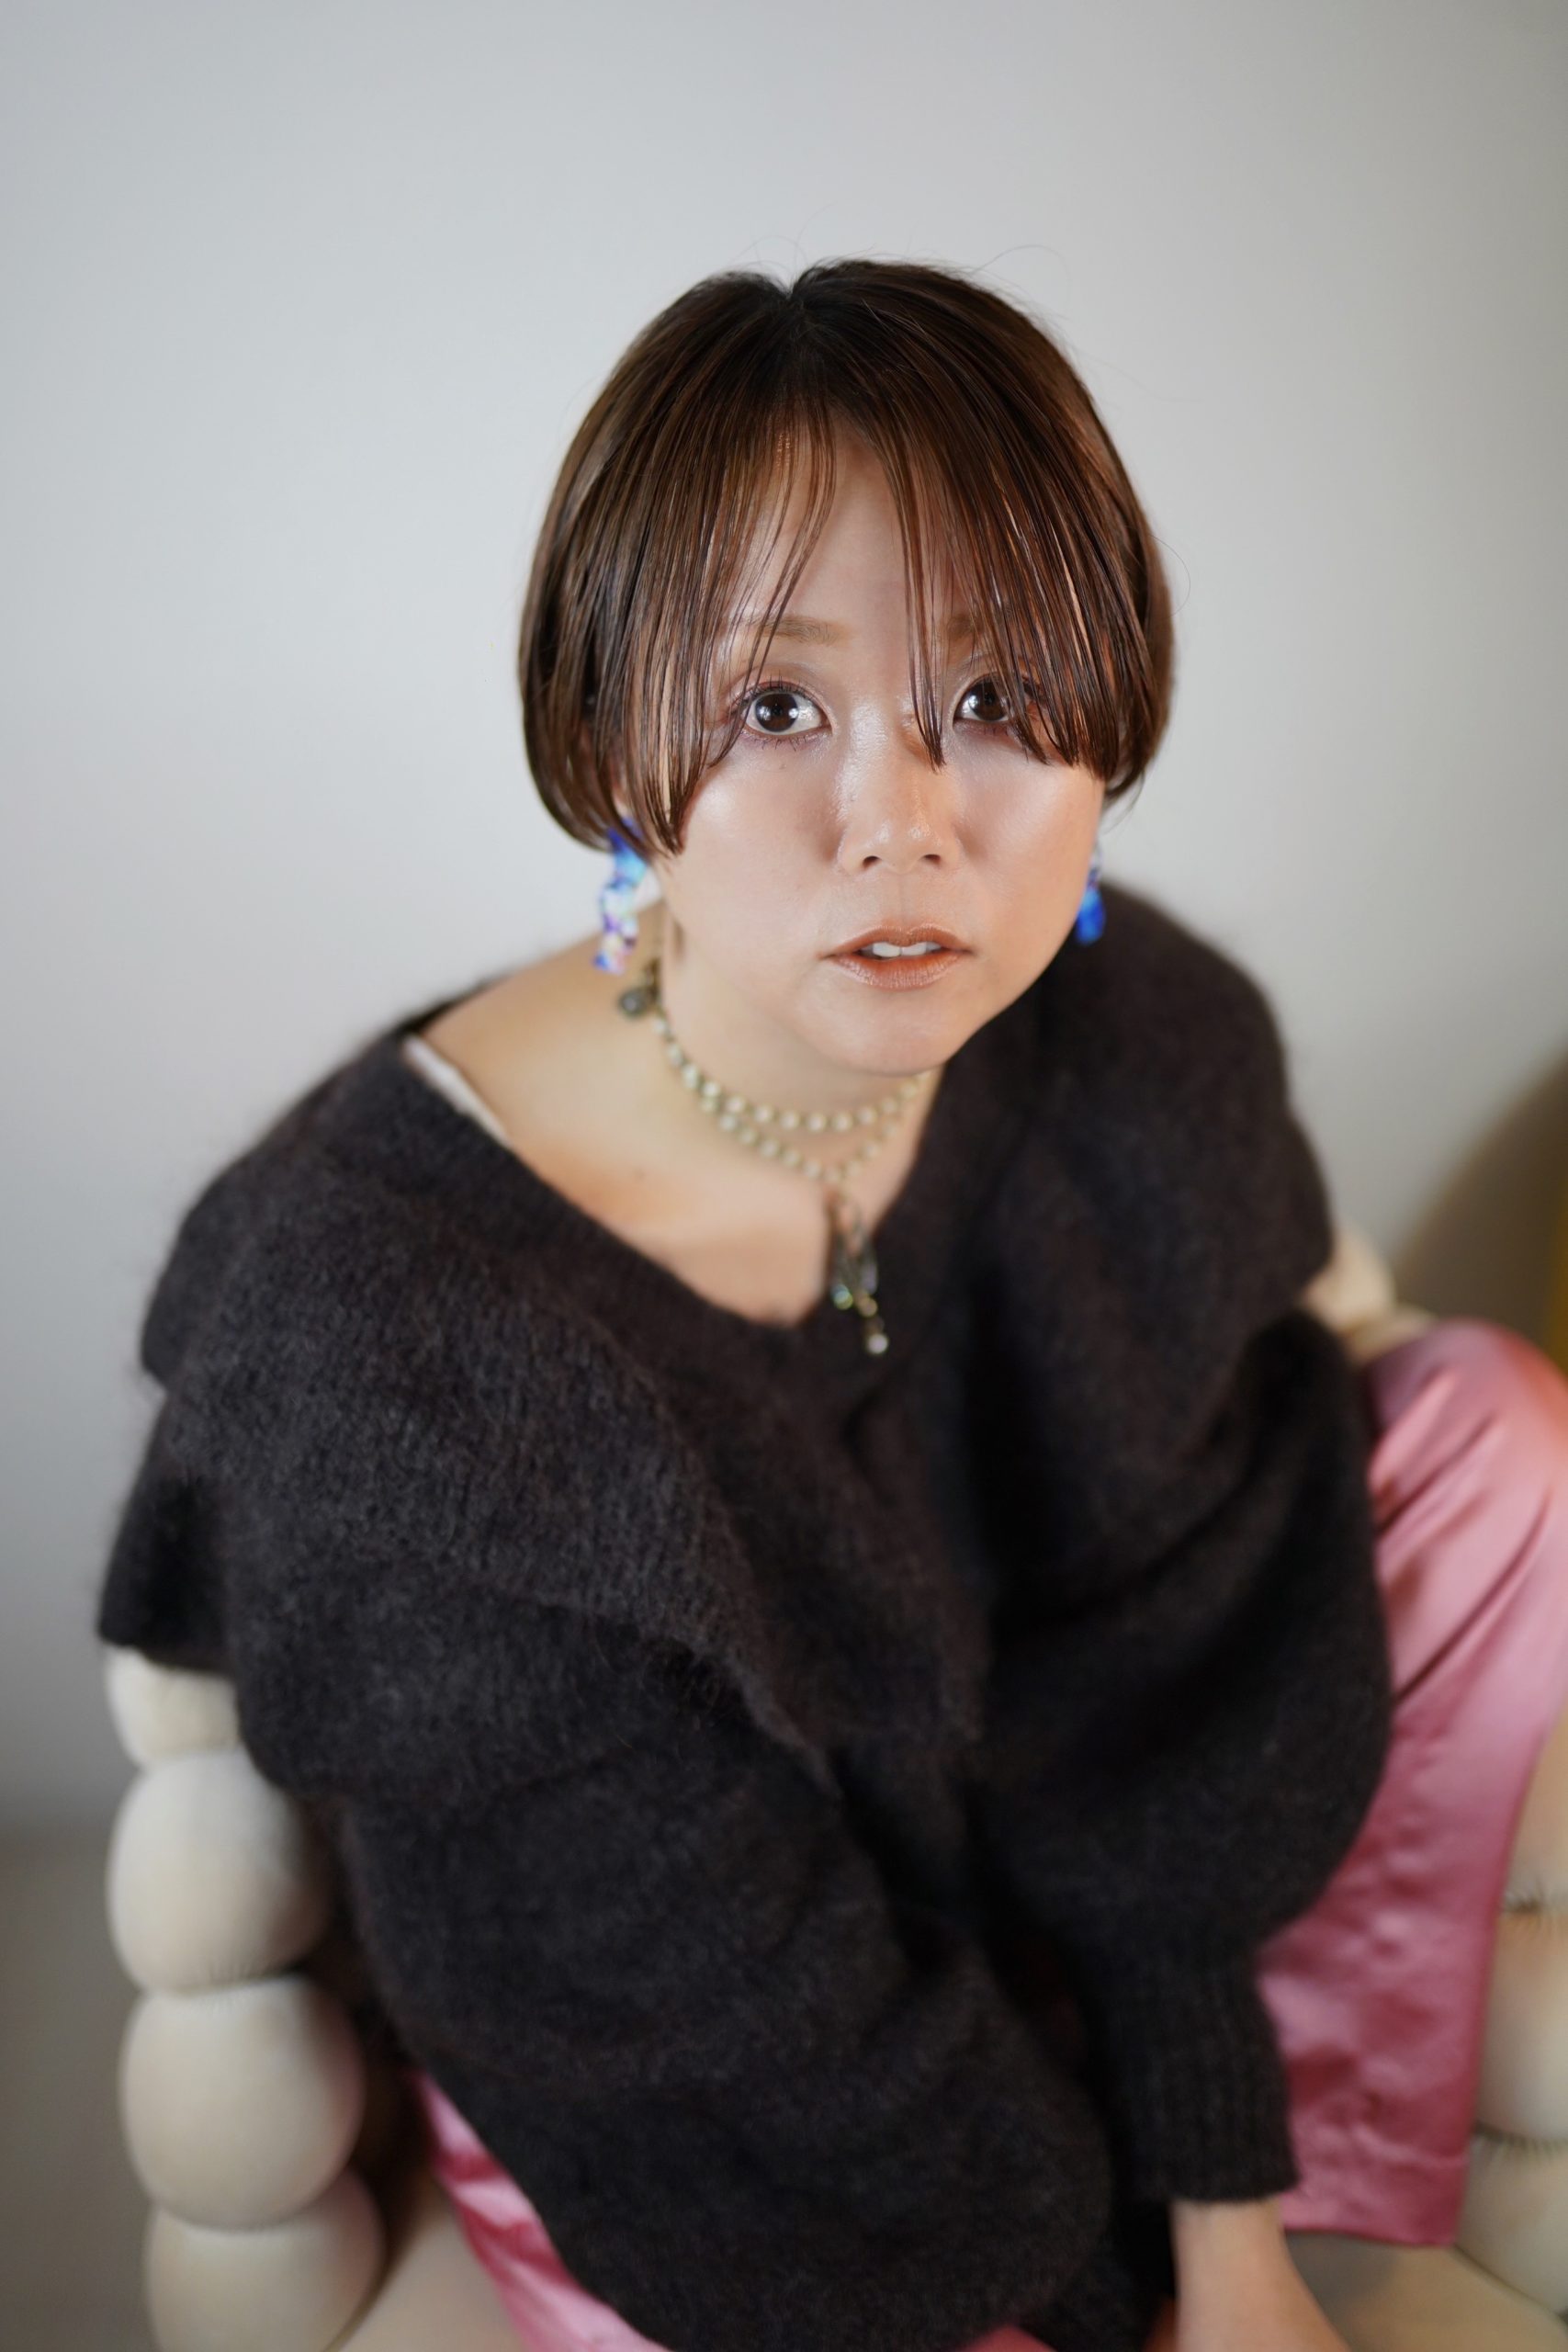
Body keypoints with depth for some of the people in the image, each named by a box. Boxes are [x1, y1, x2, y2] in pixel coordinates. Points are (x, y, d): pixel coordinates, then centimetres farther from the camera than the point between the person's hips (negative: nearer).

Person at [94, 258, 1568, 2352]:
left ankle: (1316, 2162, 6)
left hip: (1026, 1872, 5)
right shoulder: (380, 1325, -34)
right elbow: (746, 2007, -22)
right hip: (697, 2152, -4)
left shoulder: (1152, 1059, -19)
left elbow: (1167, 1714, -10)